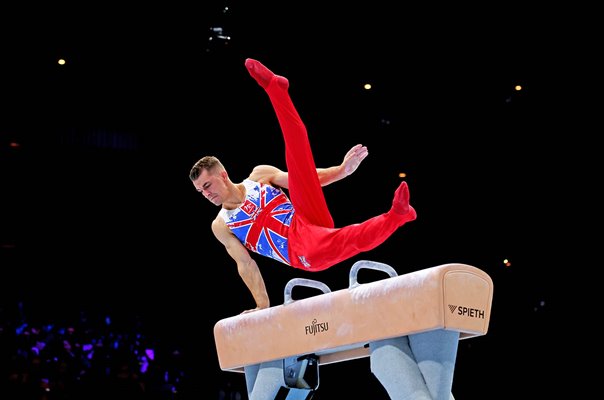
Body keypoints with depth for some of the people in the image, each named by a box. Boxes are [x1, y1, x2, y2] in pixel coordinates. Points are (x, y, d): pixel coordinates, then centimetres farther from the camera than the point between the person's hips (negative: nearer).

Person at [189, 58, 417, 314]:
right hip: (304, 255, -2)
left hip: (308, 223, 2)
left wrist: (341, 170, 4)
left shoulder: (259, 176, 19)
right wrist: (262, 307, 5)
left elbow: (305, 179, 17)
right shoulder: (221, 226, 17)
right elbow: (245, 266, 13)